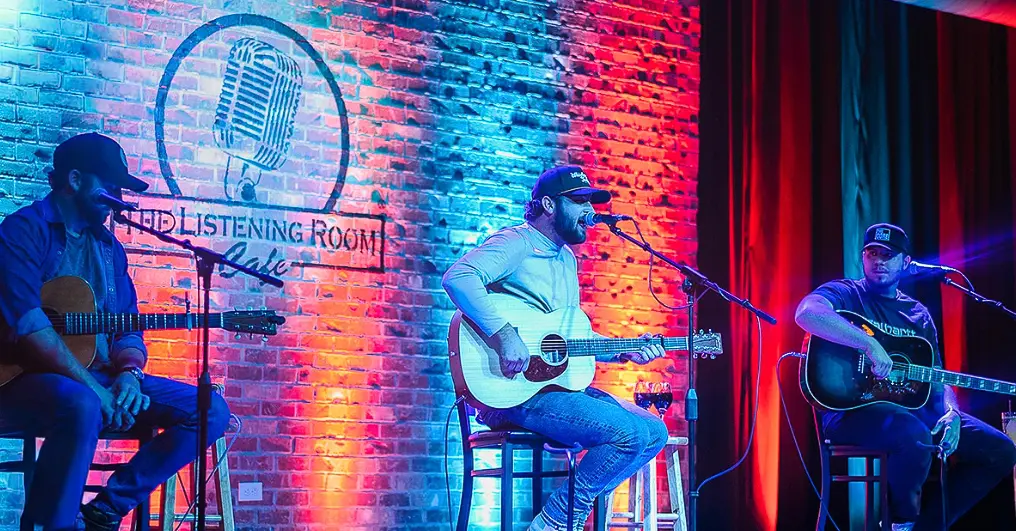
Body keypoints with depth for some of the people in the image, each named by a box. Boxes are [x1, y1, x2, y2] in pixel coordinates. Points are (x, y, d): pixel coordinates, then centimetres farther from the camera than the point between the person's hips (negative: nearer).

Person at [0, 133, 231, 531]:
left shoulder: (109, 247, 18)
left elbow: (128, 327, 15)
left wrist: (128, 373, -8)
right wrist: (93, 387, -24)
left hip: (98, 379, 8)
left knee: (211, 411, -6)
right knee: (82, 405, -42)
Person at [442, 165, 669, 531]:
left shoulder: (567, 259, 21)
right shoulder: (517, 243, -8)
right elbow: (458, 276, -27)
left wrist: (625, 352, 14)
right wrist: (503, 335, -33)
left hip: (559, 382, 10)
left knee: (655, 432, 2)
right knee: (630, 433, -23)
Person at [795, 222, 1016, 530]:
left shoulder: (918, 315, 20)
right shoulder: (846, 294, 1)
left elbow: (936, 377, 18)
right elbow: (807, 313, -23)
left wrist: (950, 413, -4)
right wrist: (870, 345, -30)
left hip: (915, 408, 7)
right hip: (853, 408, -7)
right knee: (916, 435, -38)